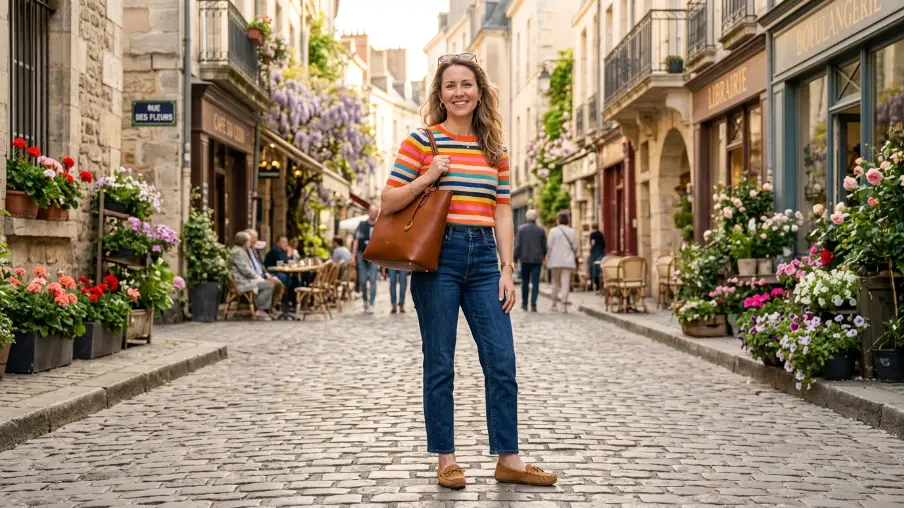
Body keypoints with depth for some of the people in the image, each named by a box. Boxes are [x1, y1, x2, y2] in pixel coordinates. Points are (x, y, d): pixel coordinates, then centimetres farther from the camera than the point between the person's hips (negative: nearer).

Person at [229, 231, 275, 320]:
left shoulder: (242, 251, 19)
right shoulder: (238, 252, -16)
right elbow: (245, 270, -22)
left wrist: (256, 275, 9)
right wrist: (256, 276, -10)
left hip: (248, 279, 11)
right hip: (243, 282, -11)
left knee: (272, 283, 5)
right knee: (269, 285, -18)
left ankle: (261, 309, 1)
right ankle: (259, 309, -10)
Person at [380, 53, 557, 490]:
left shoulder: (494, 150, 13)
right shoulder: (422, 141, 0)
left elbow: (502, 214, 12)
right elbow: (388, 203, -1)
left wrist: (507, 269, 5)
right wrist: (427, 179, -15)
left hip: (483, 258, 4)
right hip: (438, 255, -4)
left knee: (502, 362, 3)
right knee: (439, 364, 2)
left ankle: (508, 458, 13)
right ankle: (446, 460, 13)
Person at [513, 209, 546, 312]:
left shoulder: (521, 229, -4)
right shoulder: (541, 230, 1)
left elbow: (517, 245, -7)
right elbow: (544, 246, 4)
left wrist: (515, 258, -1)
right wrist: (542, 257, 19)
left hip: (525, 259, 0)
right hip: (537, 259, 0)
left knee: (525, 282, 13)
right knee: (535, 283, 0)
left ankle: (524, 304, 18)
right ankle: (533, 304, -8)